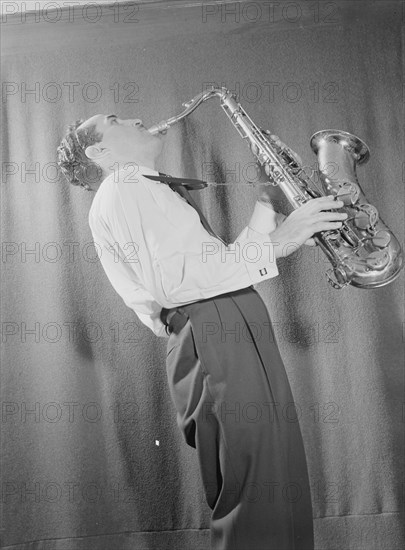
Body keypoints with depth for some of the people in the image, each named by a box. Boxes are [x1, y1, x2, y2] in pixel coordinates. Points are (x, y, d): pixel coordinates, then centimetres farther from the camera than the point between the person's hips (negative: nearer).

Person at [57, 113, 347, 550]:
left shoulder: (147, 191, 31)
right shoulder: (122, 189, -1)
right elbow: (174, 280, -17)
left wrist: (267, 212, 17)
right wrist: (272, 243, -11)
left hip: (232, 339, 10)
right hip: (218, 347, -10)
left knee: (279, 499, 11)